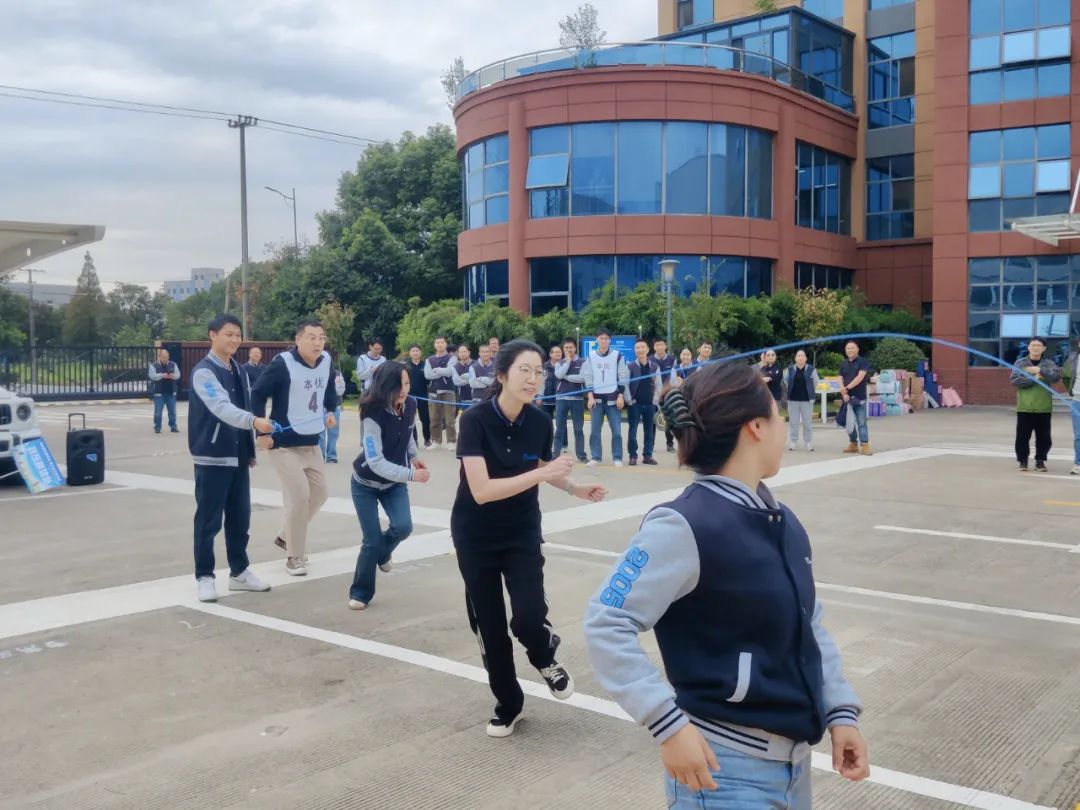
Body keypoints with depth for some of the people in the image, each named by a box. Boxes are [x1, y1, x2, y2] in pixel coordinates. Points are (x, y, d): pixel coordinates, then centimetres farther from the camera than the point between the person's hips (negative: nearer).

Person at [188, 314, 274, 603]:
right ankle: (205, 577, 10)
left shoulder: (240, 371, 12)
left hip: (238, 457, 7)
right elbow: (221, 407, -28)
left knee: (240, 517, 13)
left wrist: (251, 450, 16)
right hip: (212, 457, -7)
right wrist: (255, 421, -43)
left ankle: (239, 572, 24)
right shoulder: (204, 371, -13)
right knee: (209, 520, 0)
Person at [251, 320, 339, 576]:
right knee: (299, 496, -12)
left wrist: (330, 411, 6)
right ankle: (295, 557, 3)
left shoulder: (327, 361, 1)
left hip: (311, 443, 8)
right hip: (285, 444, -8)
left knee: (319, 493, 14)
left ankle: (286, 537, 35)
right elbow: (258, 394, -15)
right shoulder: (283, 363, -19)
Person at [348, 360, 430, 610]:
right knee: (372, 541, -7)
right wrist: (411, 474, -39)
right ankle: (360, 593, 15)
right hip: (366, 484, -4)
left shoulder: (410, 405, -13)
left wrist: (413, 456, -1)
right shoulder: (373, 415, -30)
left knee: (403, 527, -14)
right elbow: (376, 462, -34)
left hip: (394, 482, 4)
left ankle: (383, 552, 22)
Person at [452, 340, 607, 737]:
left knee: (528, 617, -14)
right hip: (475, 536, -2)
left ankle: (546, 659, 21)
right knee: (488, 625, 5)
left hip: (522, 532, 2)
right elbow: (481, 491, -31)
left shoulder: (540, 422, -11)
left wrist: (575, 488, -5)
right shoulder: (475, 419, -23)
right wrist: (541, 473, -36)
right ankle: (507, 704, 27)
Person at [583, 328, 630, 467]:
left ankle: (617, 458, 5)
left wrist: (620, 396, -6)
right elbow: (588, 378, 4)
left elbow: (623, 377, 1)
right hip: (597, 398, 1)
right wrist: (590, 397, -4)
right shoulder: (591, 356, 5)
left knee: (616, 430, -3)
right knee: (594, 430, 1)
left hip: (613, 398, -1)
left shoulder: (617, 356, 1)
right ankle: (596, 457, 10)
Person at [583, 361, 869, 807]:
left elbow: (810, 624, 13)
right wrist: (668, 725, -24)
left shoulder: (783, 521, 5)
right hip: (727, 767, -8)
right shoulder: (685, 526, -20)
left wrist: (841, 710, 5)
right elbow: (607, 625, -21)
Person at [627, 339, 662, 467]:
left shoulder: (655, 366, 5)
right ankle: (633, 456, 3)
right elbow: (625, 384, -3)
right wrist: (629, 400, -8)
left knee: (649, 431, 6)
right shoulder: (630, 366, -3)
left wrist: (656, 399, 1)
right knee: (633, 430, -2)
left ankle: (647, 455, 14)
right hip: (634, 403, -2)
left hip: (650, 403, 3)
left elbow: (658, 384, 9)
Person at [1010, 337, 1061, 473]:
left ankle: (1040, 461, 20)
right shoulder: (1020, 363, 3)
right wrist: (1033, 378, -17)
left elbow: (1056, 376, -15)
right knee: (1022, 436, 3)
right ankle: (1023, 461, 15)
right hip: (1024, 408, -1)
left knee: (1044, 437, 6)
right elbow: (1014, 380, -10)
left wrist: (1040, 370, -22)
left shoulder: (1049, 363, 4)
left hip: (1044, 408, 1)